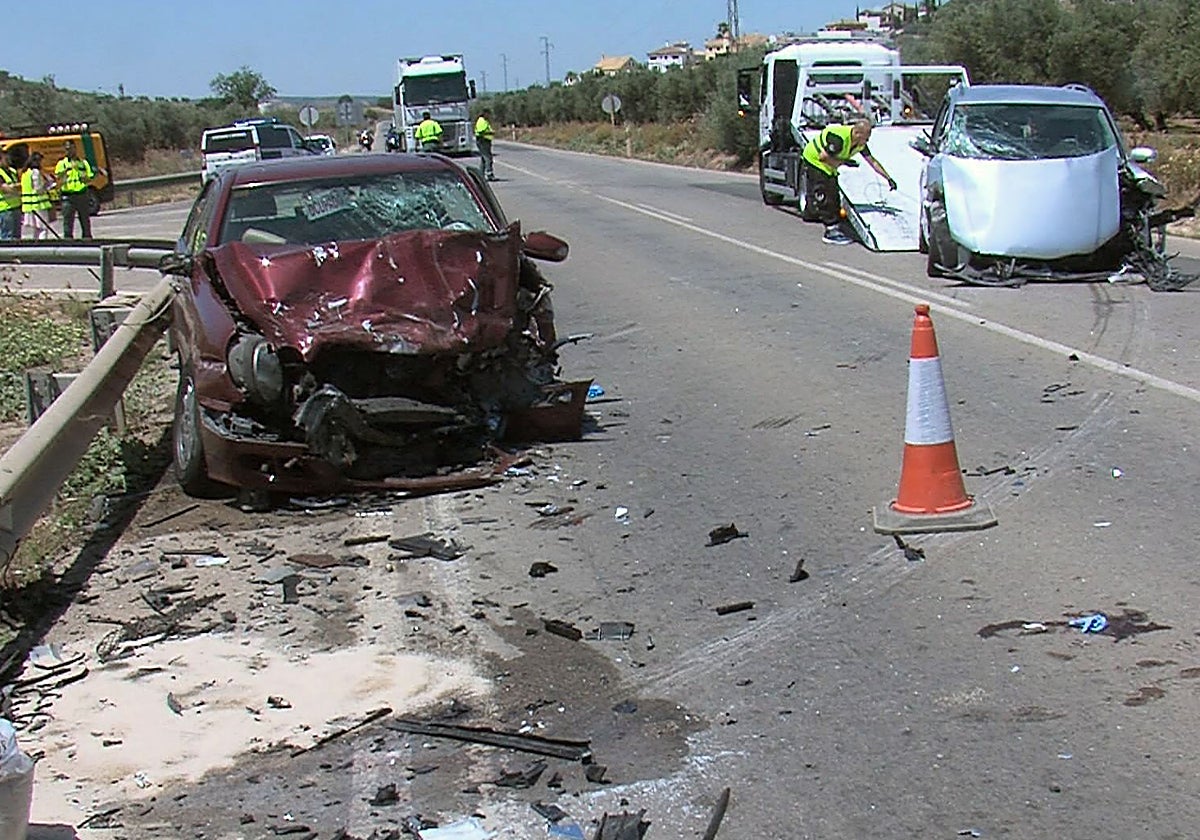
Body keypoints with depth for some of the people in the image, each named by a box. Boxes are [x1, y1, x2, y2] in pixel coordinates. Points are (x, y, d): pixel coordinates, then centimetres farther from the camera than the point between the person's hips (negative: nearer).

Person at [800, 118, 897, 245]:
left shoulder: (861, 143, -7)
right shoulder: (839, 138, -34)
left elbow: (872, 161, 2)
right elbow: (823, 157, -32)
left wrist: (888, 178, 1)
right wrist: (843, 162, -26)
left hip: (829, 167, 9)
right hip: (814, 160, -9)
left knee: (834, 196, 8)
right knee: (825, 198, -11)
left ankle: (835, 228, 15)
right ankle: (831, 232, -7)